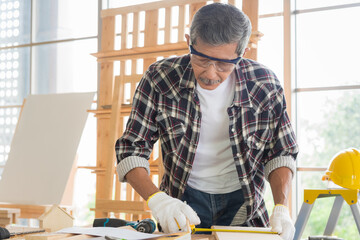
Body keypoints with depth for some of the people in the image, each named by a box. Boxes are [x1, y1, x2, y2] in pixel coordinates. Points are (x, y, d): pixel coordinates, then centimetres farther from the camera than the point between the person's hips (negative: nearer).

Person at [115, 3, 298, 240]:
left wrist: (281, 207, -14)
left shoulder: (265, 84, -10)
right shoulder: (160, 78, -13)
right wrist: (157, 199, -26)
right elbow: (131, 150, -10)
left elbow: (281, 153, 2)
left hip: (242, 200, 2)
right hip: (185, 198, -2)